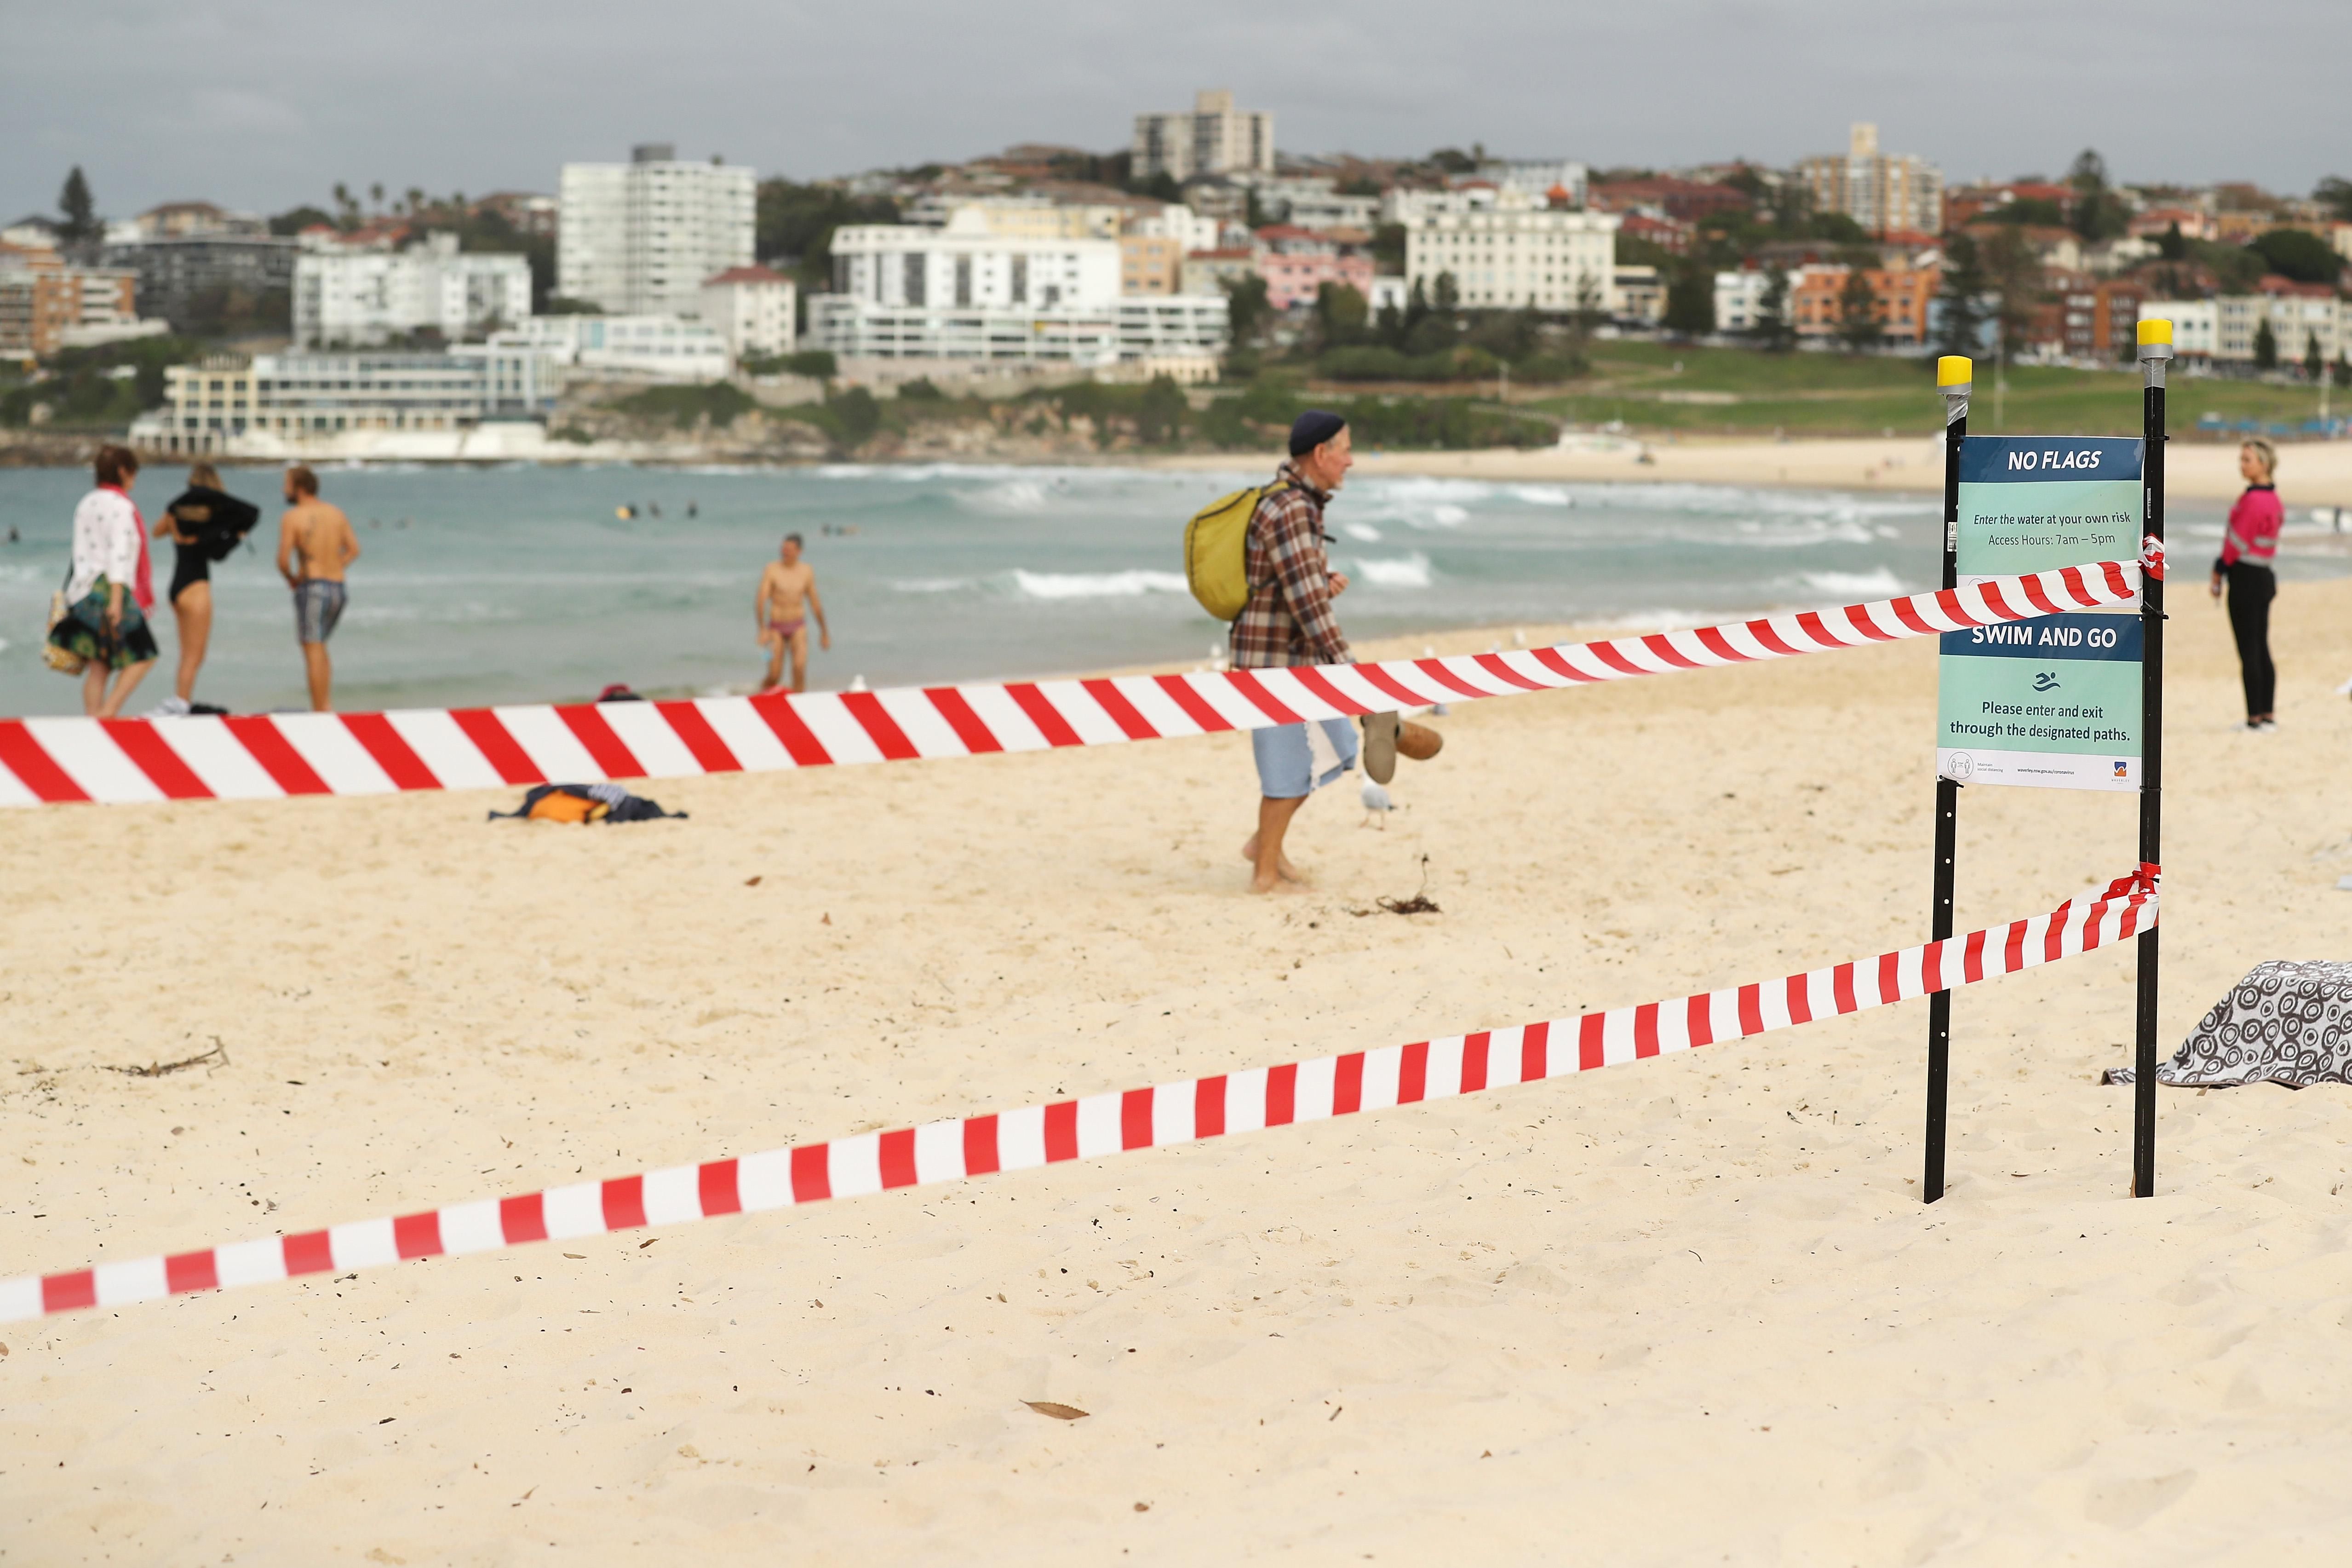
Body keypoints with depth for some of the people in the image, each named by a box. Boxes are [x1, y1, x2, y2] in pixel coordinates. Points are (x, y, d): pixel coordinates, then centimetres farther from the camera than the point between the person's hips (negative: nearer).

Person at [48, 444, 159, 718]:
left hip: (83, 590, 8)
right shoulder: (120, 506, -9)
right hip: (109, 589, -8)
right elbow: (119, 554, -17)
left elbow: (80, 552, 16)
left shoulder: (86, 504, 15)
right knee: (142, 657, -1)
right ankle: (107, 713, -13)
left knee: (98, 665, 6)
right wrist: (116, 599, -21)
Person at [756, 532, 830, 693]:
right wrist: (762, 630, -28)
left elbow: (815, 603, 10)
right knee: (774, 677, -3)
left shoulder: (807, 571, 0)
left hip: (798, 627, 1)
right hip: (776, 628, -1)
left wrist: (824, 632, 15)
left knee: (800, 668, -23)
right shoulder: (772, 570, -10)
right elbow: (761, 601, -16)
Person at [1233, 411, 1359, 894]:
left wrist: (1329, 579, 2)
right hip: (1275, 657, -10)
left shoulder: (1302, 502, 11)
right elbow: (1306, 600, -27)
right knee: (1290, 761, -1)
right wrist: (1347, 668, -28)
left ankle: (1265, 843, 24)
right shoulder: (1289, 510, -21)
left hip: (1296, 654, 10)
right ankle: (1266, 873, 9)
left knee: (1334, 747, 16)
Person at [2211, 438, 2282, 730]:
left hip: (2246, 577, -10)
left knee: (2249, 652, -5)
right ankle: (2269, 716, 16)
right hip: (2266, 577, 10)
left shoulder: (2253, 500, -18)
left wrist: (2219, 571, -5)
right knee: (2262, 649, 13)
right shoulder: (2273, 498, 11)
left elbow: (2237, 542, -17)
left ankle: (2255, 719, -3)